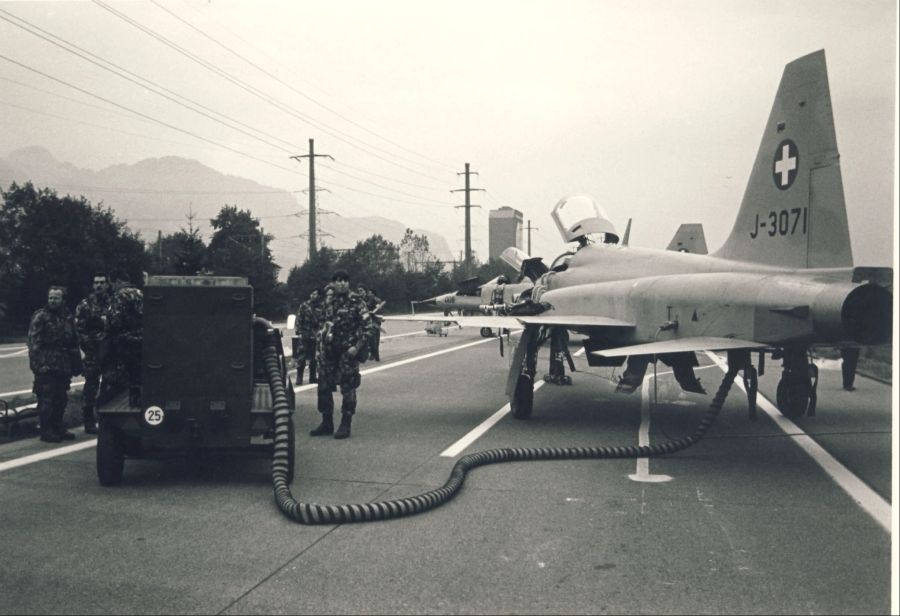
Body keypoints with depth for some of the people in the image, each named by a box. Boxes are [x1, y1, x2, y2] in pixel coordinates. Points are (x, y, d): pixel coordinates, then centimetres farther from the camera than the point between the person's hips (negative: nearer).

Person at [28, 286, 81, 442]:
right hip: (46, 365, -6)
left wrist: (76, 363, 15)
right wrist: (37, 363, -16)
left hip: (63, 365, 6)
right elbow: (33, 341, -8)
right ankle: (46, 431, 1)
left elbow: (73, 341, 19)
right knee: (46, 399, -5)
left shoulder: (67, 317, 14)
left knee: (61, 399, 11)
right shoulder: (40, 316, -4)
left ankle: (58, 429, 21)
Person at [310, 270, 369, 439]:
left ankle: (345, 425, 6)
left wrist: (357, 346, -14)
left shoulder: (356, 301, -4)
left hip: (347, 351, -5)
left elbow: (366, 325, -7)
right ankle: (327, 424, 18)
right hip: (328, 350, 5)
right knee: (323, 387, 6)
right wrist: (318, 348, 13)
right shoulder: (328, 302, 12)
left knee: (347, 388, -2)